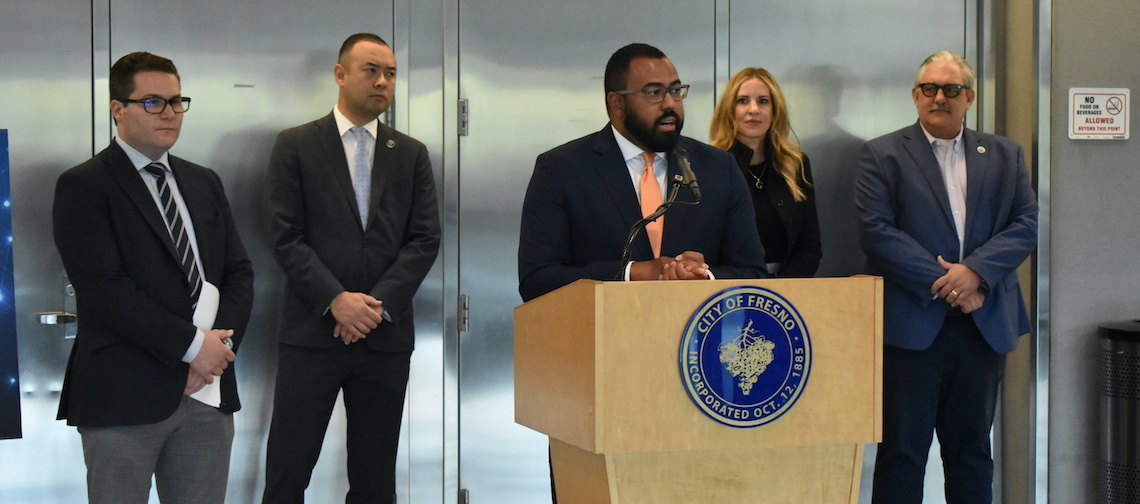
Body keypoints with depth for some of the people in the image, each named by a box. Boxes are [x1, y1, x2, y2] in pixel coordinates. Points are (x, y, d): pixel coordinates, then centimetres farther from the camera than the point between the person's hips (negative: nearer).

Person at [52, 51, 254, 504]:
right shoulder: (84, 187, -3)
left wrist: (219, 344, -7)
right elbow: (107, 289, -13)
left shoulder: (205, 183, 17)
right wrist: (192, 346, -15)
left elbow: (239, 273, 12)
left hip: (207, 394, 5)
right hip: (124, 397, -5)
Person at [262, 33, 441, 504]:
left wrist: (378, 304, -10)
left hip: (386, 337, 3)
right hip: (312, 334, -2)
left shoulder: (411, 155, 11)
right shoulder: (295, 146, 4)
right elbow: (286, 237, -4)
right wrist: (336, 300, -15)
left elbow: (425, 240, 4)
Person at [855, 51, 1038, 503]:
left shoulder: (1004, 155, 13)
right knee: (902, 449, 1)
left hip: (983, 327, 4)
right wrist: (942, 281, -14)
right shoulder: (882, 155, 2)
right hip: (912, 326, -3)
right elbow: (876, 230, -9)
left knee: (971, 449, 11)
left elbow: (1026, 224, 3)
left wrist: (975, 270, -14)